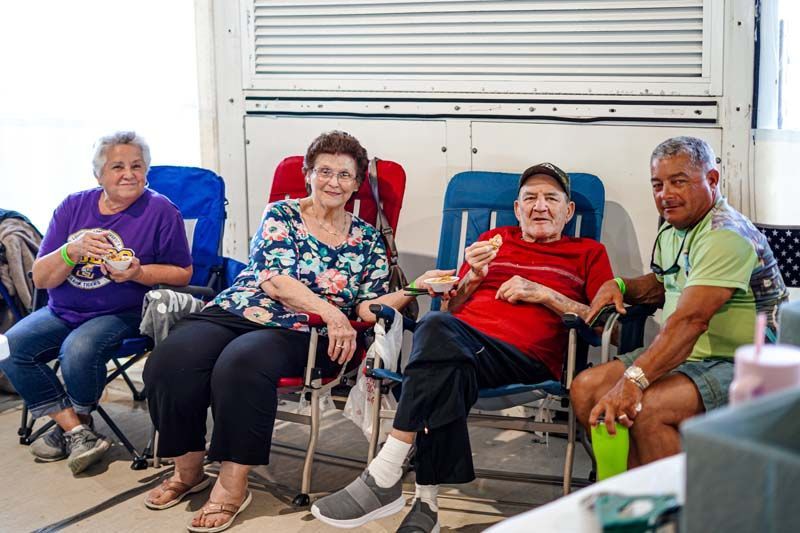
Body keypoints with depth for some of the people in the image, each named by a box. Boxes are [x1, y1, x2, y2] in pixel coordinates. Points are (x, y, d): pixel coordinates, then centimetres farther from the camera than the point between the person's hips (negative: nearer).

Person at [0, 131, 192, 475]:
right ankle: (77, 431, -13)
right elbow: (40, 278, 0)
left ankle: (72, 423, 0)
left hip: (121, 315, -4)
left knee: (78, 350, -33)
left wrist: (139, 273, -19)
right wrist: (72, 251, -20)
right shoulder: (73, 207, 4)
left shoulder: (161, 211, -5)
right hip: (62, 312, 5)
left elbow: (183, 274, -1)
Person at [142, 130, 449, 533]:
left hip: (301, 334, -1)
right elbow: (273, 280, -5)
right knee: (172, 360, -27)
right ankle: (188, 469, -5)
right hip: (239, 311, 1)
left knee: (242, 363, -36)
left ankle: (232, 485, -23)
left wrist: (413, 290, -10)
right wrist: (330, 311, -16)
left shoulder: (367, 239, 15)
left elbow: (368, 307, 7)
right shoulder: (281, 214, 10)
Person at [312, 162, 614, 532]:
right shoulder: (495, 240, 32)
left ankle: (385, 477, -37)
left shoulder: (587, 253, 25)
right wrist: (474, 276, 9)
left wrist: (543, 293, 2)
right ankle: (427, 503, -37)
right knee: (438, 326, -38)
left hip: (525, 356, -3)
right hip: (461, 334, 3)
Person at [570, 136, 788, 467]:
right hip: (682, 357, 10)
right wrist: (620, 286, 10)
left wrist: (634, 379, -39)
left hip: (737, 366, -10)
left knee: (647, 408, -33)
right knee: (586, 389, -5)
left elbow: (689, 320, -30)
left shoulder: (726, 236, -19)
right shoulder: (672, 231, 12)